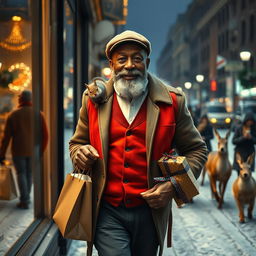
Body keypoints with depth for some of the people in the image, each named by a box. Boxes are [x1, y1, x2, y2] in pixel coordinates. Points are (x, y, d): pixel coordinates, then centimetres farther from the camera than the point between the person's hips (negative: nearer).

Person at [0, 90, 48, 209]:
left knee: (21, 174, 8)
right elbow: (45, 135, -3)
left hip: (18, 150, -2)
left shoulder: (12, 115, -6)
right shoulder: (38, 114, -4)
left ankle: (24, 201, 3)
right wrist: (42, 150, 12)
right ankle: (26, 197, 28)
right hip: (33, 150, 2)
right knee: (29, 173, 18)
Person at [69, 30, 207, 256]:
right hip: (107, 213, 0)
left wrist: (173, 185, -10)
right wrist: (80, 153, -8)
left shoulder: (172, 101, -1)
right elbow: (77, 143, 17)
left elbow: (196, 150, 6)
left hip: (150, 211, 1)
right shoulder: (93, 100, 4)